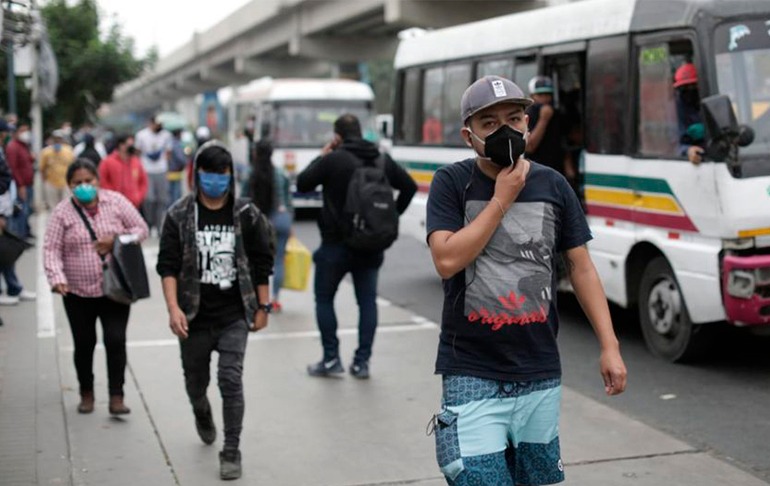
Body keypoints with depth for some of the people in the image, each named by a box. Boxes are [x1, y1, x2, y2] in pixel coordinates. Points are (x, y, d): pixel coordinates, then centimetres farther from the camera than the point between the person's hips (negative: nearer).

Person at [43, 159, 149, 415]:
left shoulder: (116, 202, -2)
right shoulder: (62, 212, -4)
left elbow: (141, 229, 2)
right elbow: (51, 249, -7)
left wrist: (116, 240, -14)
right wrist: (57, 278, -22)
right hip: (78, 292, 1)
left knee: (116, 341, -6)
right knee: (84, 344, 10)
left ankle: (116, 397, 2)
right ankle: (86, 393, 30)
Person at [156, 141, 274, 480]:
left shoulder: (246, 215, -2)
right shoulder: (179, 215, -4)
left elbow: (261, 264, 5)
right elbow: (168, 266, -7)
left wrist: (263, 307, 3)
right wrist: (173, 308, -18)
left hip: (234, 316, -1)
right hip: (195, 316, 1)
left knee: (231, 380, -11)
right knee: (195, 381, 16)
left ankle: (231, 451, 1)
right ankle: (202, 414, 51)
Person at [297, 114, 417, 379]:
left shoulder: (332, 160, -12)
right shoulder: (382, 159, 4)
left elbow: (302, 184, -4)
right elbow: (409, 186, 8)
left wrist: (321, 156, 5)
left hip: (336, 243, -4)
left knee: (324, 299, 11)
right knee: (367, 302, 10)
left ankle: (331, 359, 8)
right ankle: (362, 362, 8)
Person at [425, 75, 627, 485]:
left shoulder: (552, 185, 4)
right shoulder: (451, 183, -4)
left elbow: (581, 268, 7)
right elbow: (447, 261, -16)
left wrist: (609, 346, 2)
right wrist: (502, 199, -13)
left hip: (541, 376, 3)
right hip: (472, 376, -3)